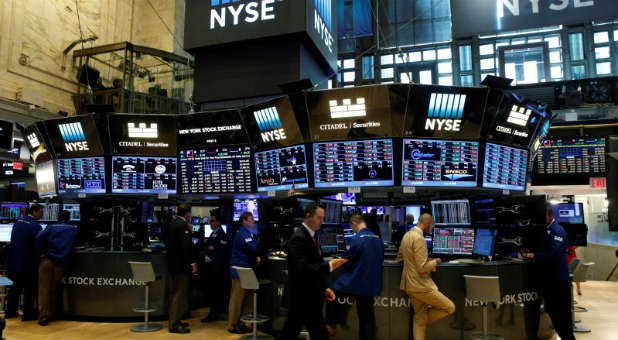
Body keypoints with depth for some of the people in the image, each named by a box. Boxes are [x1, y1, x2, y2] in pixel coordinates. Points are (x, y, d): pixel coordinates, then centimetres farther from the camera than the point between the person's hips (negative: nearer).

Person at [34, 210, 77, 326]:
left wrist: (40, 253, 3)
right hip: (60, 263, 0)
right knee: (53, 290, 12)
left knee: (44, 289, 3)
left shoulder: (51, 227, 11)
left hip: (47, 260, 0)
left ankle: (43, 317, 0)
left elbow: (38, 238, -4)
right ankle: (49, 315, 16)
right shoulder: (73, 229, 13)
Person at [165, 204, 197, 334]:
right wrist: (192, 262, -19)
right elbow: (187, 246, -23)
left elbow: (167, 243, 19)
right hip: (181, 265, -10)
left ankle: (175, 320, 28)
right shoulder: (183, 225, -17)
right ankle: (174, 325, 0)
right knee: (180, 294, -4)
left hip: (173, 263, 10)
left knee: (175, 293, 18)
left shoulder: (171, 224, 12)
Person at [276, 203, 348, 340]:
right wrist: (329, 266, -29)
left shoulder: (312, 236, 12)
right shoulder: (298, 238, -18)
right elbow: (302, 268, -26)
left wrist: (325, 287, 9)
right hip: (303, 297, -9)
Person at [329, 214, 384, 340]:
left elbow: (348, 262, -10)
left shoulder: (356, 239, -17)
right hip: (373, 284, 7)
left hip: (359, 283, -7)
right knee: (369, 315, 16)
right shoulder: (378, 239, 5)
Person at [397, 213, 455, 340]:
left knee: (419, 316, 17)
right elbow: (422, 268, -23)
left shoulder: (407, 235, 9)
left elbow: (399, 257, 21)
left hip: (410, 284, 10)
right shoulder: (419, 239, -20)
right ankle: (425, 320, 11)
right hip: (420, 285, -10)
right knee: (450, 307, 3)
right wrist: (435, 262, -6)